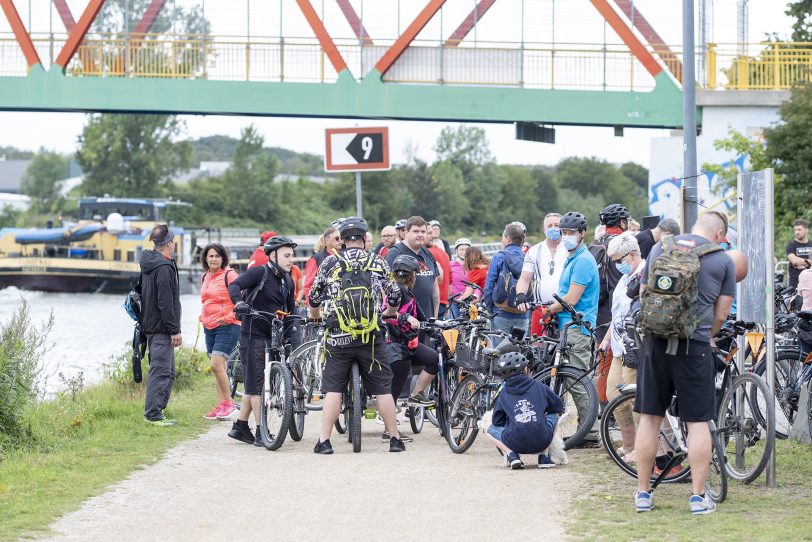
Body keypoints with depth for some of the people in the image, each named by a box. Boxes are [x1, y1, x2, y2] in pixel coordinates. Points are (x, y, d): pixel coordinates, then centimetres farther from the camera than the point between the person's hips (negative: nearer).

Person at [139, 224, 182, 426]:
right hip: (161, 328, -10)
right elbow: (165, 303, -20)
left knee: (168, 372, 16)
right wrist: (174, 330, -17)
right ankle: (153, 414, -10)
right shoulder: (164, 268, -17)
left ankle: (155, 411, 18)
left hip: (150, 325, 10)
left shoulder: (149, 265, 14)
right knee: (161, 371, -9)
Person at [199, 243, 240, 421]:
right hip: (210, 326, 8)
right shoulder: (205, 276, 14)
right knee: (217, 367, 8)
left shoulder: (229, 275, -10)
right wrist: (203, 318, 17)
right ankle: (220, 406, 11)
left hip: (227, 326, -8)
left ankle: (229, 403, -5)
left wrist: (230, 317, -14)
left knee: (217, 365, -16)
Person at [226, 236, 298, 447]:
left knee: (254, 384, 12)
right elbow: (235, 285, -21)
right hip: (253, 333, -7)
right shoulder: (260, 272, -10)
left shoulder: (288, 281, 12)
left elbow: (290, 311, 17)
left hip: (272, 335, 7)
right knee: (256, 383, -6)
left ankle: (240, 427, 21)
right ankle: (261, 433, -6)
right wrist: (238, 303, -39)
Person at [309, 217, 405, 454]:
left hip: (338, 336, 0)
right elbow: (395, 299, 11)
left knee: (333, 389, 3)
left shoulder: (330, 263, 5)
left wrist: (315, 317, 33)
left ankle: (324, 441, -2)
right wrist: (386, 314, 34)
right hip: (371, 336, 0)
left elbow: (314, 298, 11)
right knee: (383, 388, 8)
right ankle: (395, 438, 10)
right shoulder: (378, 263, 6)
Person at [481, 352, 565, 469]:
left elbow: (497, 422, 13)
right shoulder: (538, 386, 9)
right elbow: (559, 407, 20)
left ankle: (511, 454, 0)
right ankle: (543, 456, 15)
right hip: (542, 442, 1)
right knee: (554, 414, 31)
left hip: (516, 444, -1)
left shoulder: (504, 394, 8)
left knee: (486, 425, 24)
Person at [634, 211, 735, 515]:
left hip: (656, 342, 3)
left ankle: (643, 493, 14)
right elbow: (721, 315, 4)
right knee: (698, 422, 4)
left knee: (649, 418, 9)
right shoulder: (722, 260, 2)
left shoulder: (659, 248, 10)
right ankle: (698, 496, 2)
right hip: (695, 346, -3)